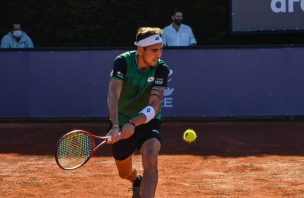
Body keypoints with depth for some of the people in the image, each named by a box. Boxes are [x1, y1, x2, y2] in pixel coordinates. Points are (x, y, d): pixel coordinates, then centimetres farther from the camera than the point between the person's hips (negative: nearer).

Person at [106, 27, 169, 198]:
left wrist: (134, 123, -45)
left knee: (150, 159, -30)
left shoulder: (161, 69, -19)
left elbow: (154, 106, -27)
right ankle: (137, 182, 55)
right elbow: (113, 95, -32)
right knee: (125, 173, 17)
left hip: (148, 122, -1)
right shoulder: (123, 62, -20)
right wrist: (115, 126, -47)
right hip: (122, 123, 1)